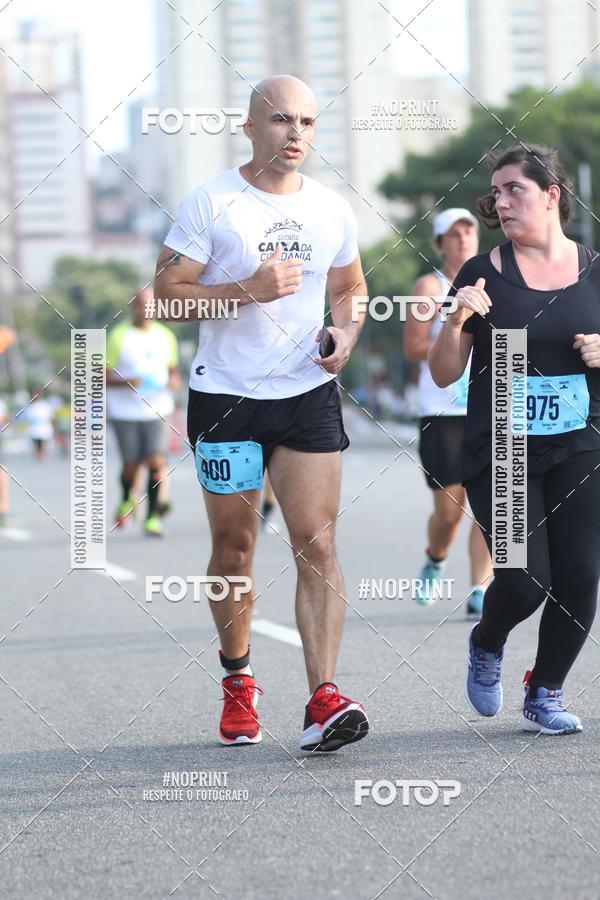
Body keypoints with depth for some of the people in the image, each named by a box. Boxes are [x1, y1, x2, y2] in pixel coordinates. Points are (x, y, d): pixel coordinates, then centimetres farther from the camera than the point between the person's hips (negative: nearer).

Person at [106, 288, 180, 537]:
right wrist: (126, 382, -20)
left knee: (156, 462, -11)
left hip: (156, 410, 2)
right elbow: (104, 377, -2)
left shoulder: (165, 336, 11)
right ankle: (127, 500, 34)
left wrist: (173, 382, -3)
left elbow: (173, 370, 20)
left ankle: (153, 516, -5)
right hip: (125, 411, -2)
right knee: (131, 463, 2)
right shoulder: (119, 336, -1)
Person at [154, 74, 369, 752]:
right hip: (226, 397, -2)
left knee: (317, 545, -9)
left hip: (309, 396, 2)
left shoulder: (332, 210, 8)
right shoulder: (209, 204, -5)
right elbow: (164, 291, -8)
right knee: (233, 549, 8)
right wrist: (249, 290, -19)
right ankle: (237, 679, 29)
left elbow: (350, 288, 22)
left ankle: (322, 701, -14)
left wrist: (346, 333, 1)